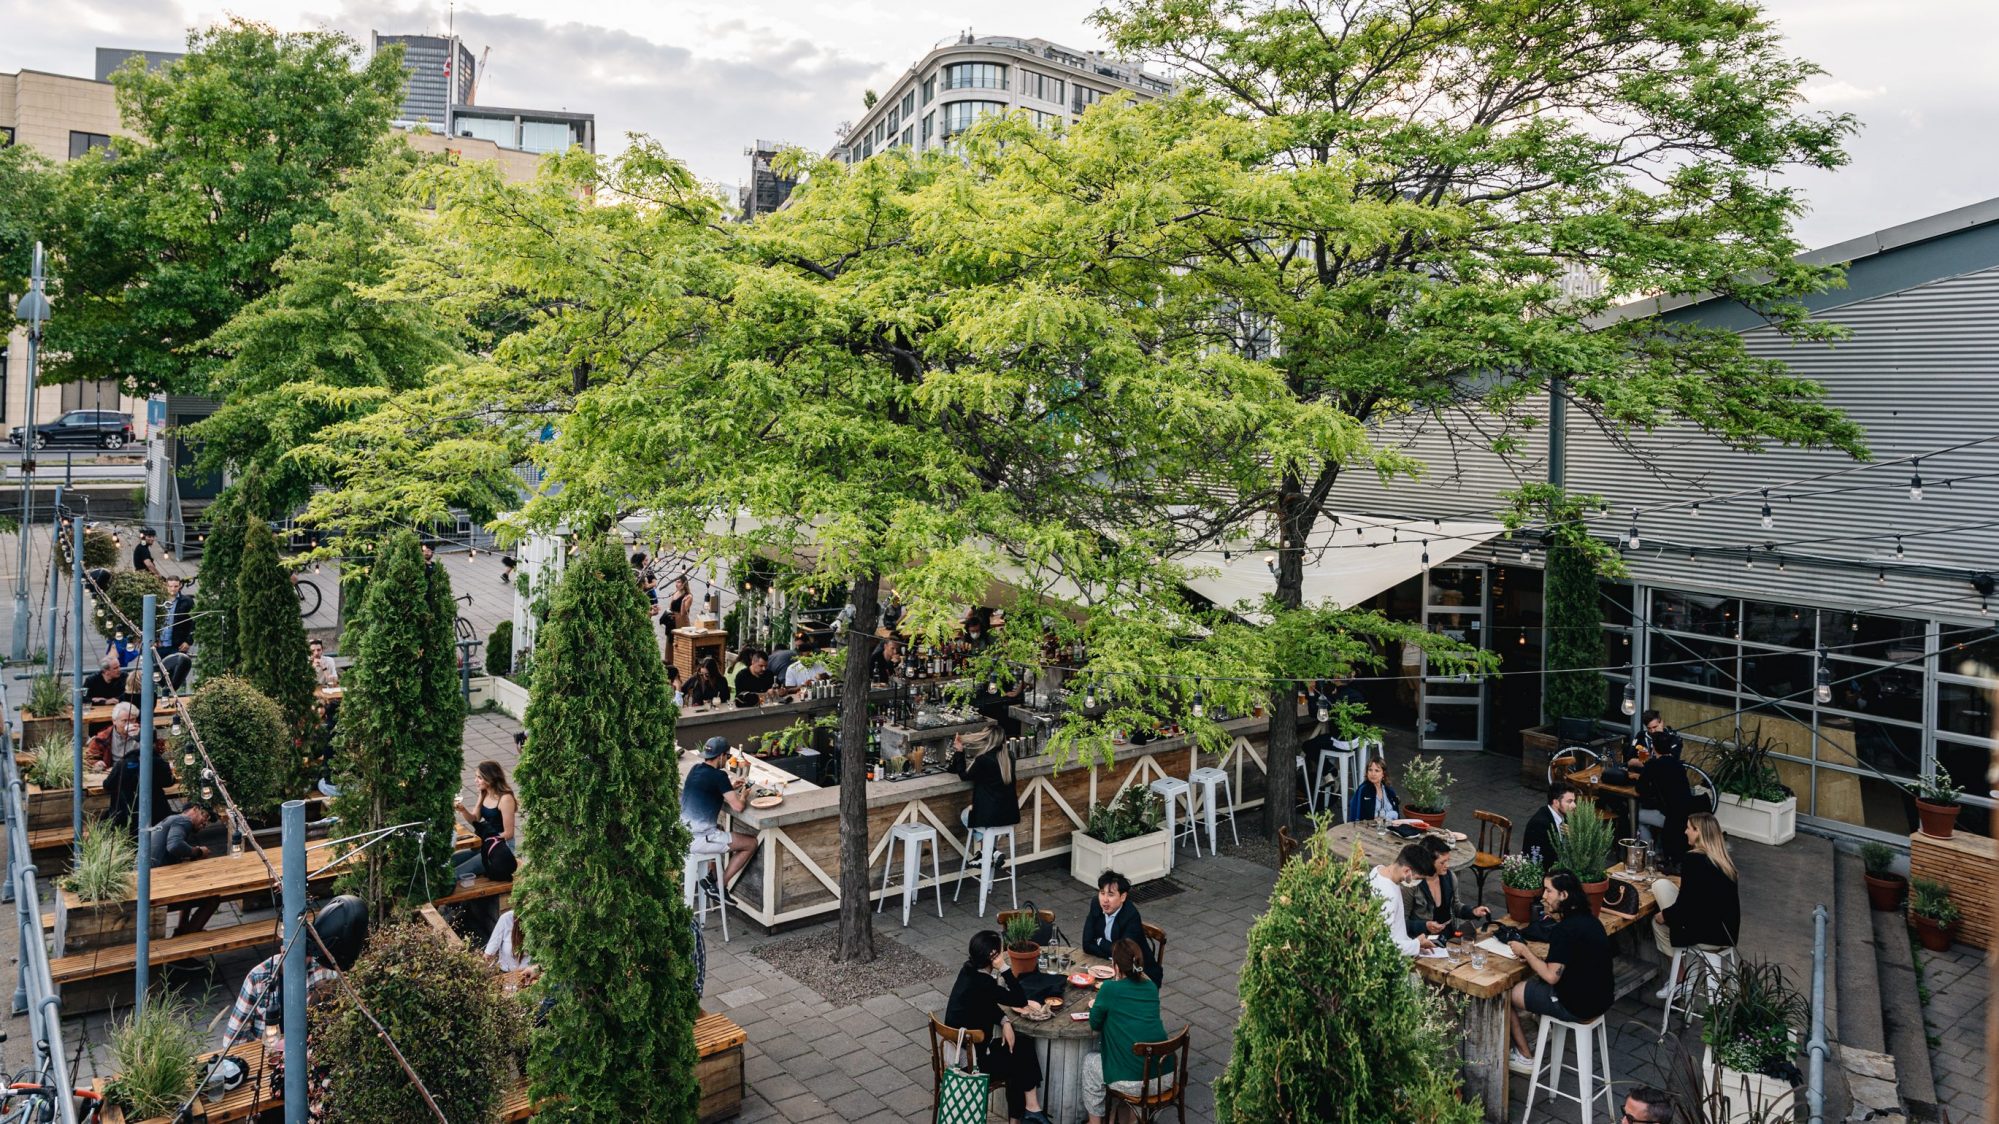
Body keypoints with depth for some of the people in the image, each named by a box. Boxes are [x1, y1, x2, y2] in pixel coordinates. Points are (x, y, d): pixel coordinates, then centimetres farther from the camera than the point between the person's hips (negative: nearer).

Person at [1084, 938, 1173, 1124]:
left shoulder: (1109, 989, -10)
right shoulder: (1151, 987, 5)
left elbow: (1095, 1024, 4)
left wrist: (1096, 1006, 22)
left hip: (1133, 1083, -5)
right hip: (1166, 1078, 5)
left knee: (1090, 1060, 22)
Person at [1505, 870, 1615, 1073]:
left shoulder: (1565, 929, -24)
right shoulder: (1589, 919, 5)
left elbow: (1551, 976, -25)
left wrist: (1524, 951, -11)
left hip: (1578, 1006, -9)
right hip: (1601, 997, 9)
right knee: (1531, 979, 26)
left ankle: (1526, 1058, 19)